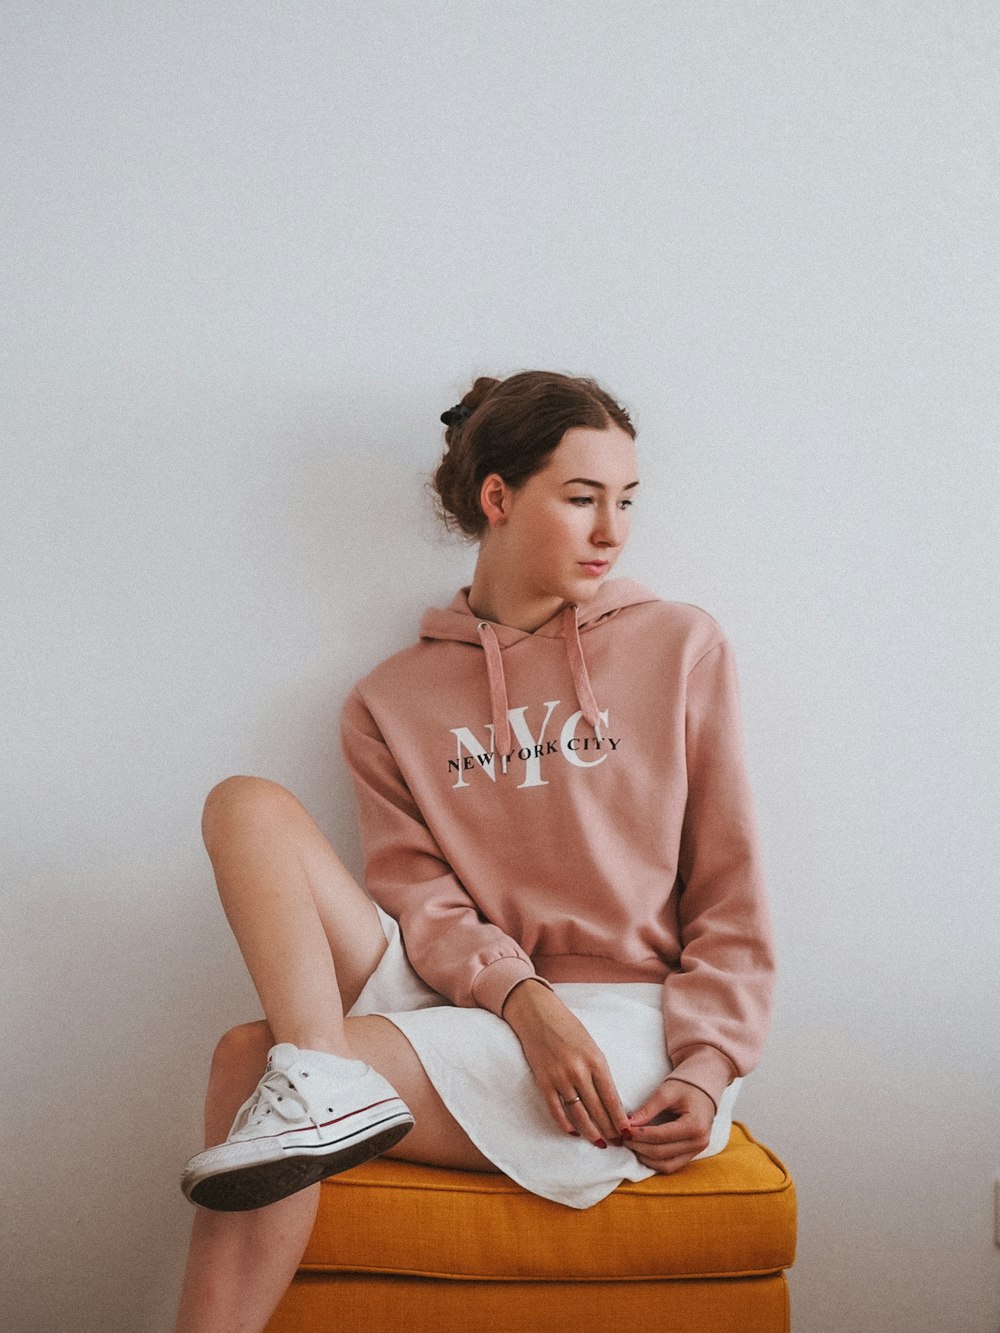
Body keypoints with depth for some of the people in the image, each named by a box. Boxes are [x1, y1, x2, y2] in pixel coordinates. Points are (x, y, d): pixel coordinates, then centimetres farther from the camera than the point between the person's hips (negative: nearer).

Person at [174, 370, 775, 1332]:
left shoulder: (680, 648, 6)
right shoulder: (392, 700, 12)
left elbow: (728, 890, 4)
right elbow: (418, 899, 0)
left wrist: (709, 1064, -9)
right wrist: (523, 997, -19)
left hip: (625, 1026, -4)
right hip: (458, 1002, 4)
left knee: (252, 1059, -26)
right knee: (247, 807, -18)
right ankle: (324, 1080, -31)